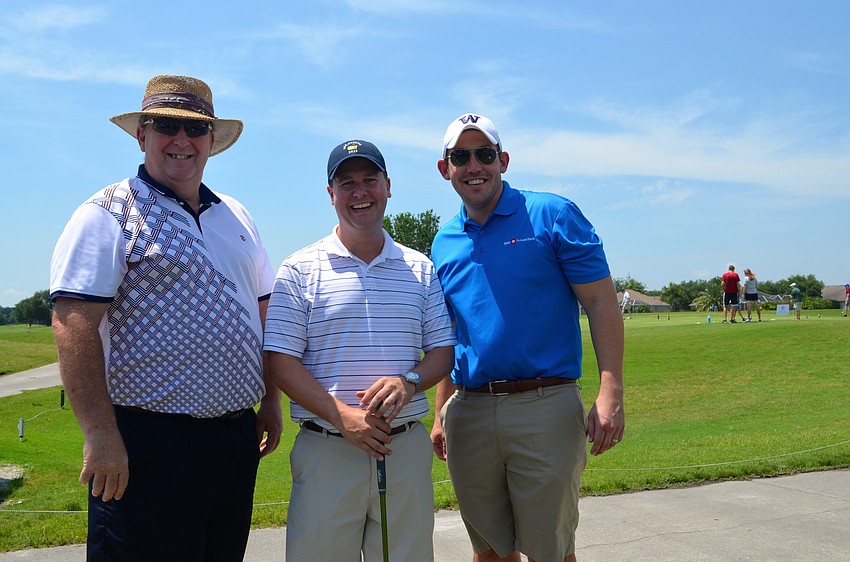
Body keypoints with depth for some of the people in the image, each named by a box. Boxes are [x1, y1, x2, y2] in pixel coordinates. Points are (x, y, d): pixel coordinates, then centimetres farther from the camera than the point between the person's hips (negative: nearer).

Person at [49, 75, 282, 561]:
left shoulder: (236, 216, 14)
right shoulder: (110, 214, -7)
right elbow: (74, 325, -15)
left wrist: (271, 403, 15)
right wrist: (100, 434, -20)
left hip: (237, 438, 7)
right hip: (149, 443, -6)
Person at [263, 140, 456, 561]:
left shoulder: (421, 269, 10)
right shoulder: (300, 269, 1)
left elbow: (443, 349, 11)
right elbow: (281, 362, -4)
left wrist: (408, 382, -11)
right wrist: (342, 416, -16)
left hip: (407, 448, 3)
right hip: (326, 451, -2)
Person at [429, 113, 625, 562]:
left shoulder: (553, 216, -2)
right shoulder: (443, 244, 12)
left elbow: (601, 302, -6)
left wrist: (611, 394, -16)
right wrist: (441, 415, 15)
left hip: (545, 407, -4)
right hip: (468, 413, 5)